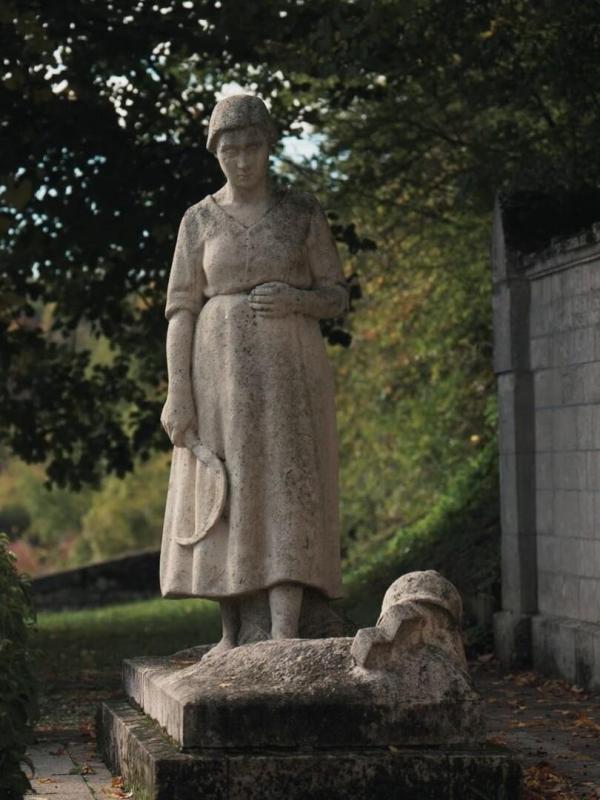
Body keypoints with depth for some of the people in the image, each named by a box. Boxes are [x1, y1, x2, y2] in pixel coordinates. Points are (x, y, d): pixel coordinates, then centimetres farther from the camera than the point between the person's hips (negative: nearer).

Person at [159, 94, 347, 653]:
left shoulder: (303, 212, 6)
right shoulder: (199, 220, 7)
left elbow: (337, 297, 7)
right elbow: (181, 310, 3)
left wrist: (296, 299, -15)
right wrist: (177, 392, -7)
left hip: (289, 371, -1)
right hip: (222, 369, 1)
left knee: (287, 491, -11)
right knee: (225, 495, 2)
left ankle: (284, 634, -18)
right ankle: (230, 635, 12)